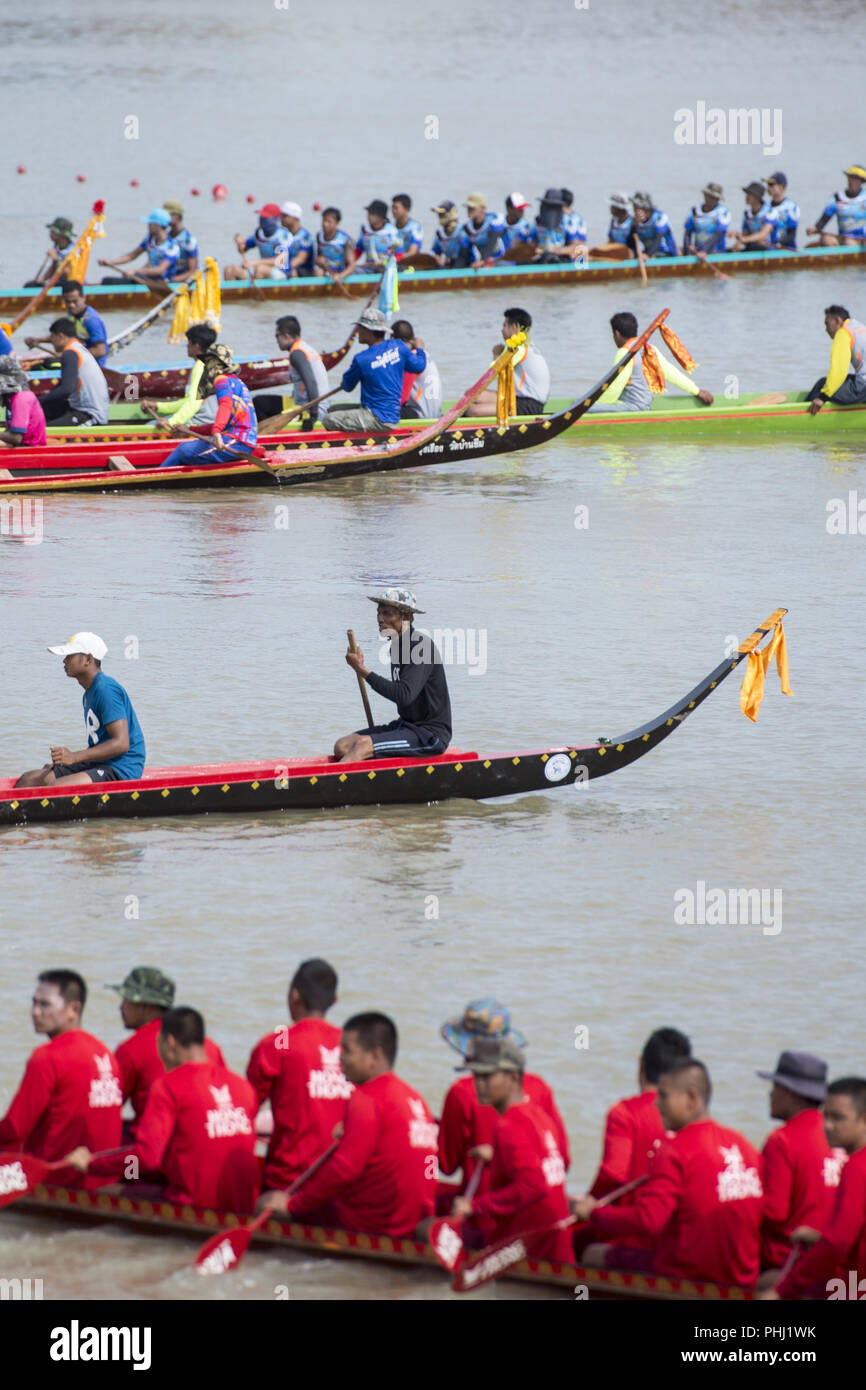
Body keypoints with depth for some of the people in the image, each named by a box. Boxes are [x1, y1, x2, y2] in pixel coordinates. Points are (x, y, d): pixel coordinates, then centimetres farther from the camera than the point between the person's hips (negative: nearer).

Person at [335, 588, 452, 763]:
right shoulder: (397, 646, 12)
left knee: (362, 745, -27)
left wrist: (362, 671, -26)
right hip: (406, 726, 9)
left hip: (431, 734, -9)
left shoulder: (421, 646, -17)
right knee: (342, 746, -5)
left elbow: (404, 695, -29)